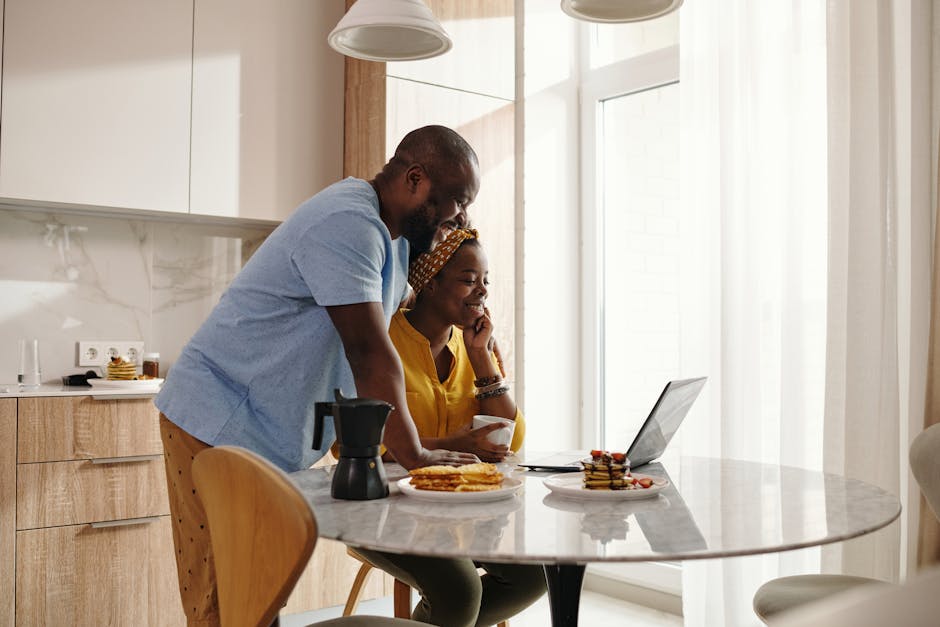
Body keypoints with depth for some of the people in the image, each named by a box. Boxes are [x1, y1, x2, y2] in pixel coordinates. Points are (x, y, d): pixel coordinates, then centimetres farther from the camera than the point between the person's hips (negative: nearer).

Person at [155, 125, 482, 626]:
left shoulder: (392, 238, 12)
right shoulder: (347, 223, -21)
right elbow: (369, 351, -23)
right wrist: (415, 457, -17)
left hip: (269, 435, 9)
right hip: (218, 424, -9)